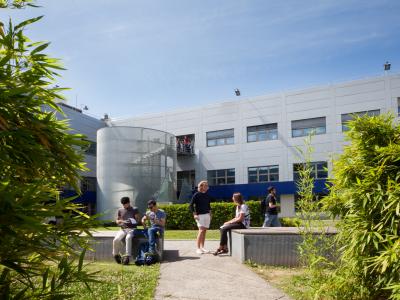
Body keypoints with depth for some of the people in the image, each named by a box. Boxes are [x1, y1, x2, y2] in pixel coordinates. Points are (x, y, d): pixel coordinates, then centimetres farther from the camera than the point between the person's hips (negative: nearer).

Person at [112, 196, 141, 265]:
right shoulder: (120, 210, 16)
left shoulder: (135, 209, 9)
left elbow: (138, 219, 5)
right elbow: (117, 221, 18)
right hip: (123, 229, 3)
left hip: (132, 229, -3)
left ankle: (127, 256, -37)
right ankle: (116, 255, -4)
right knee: (116, 240, -26)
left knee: (128, 238, -36)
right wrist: (121, 221, -5)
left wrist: (132, 221, -16)